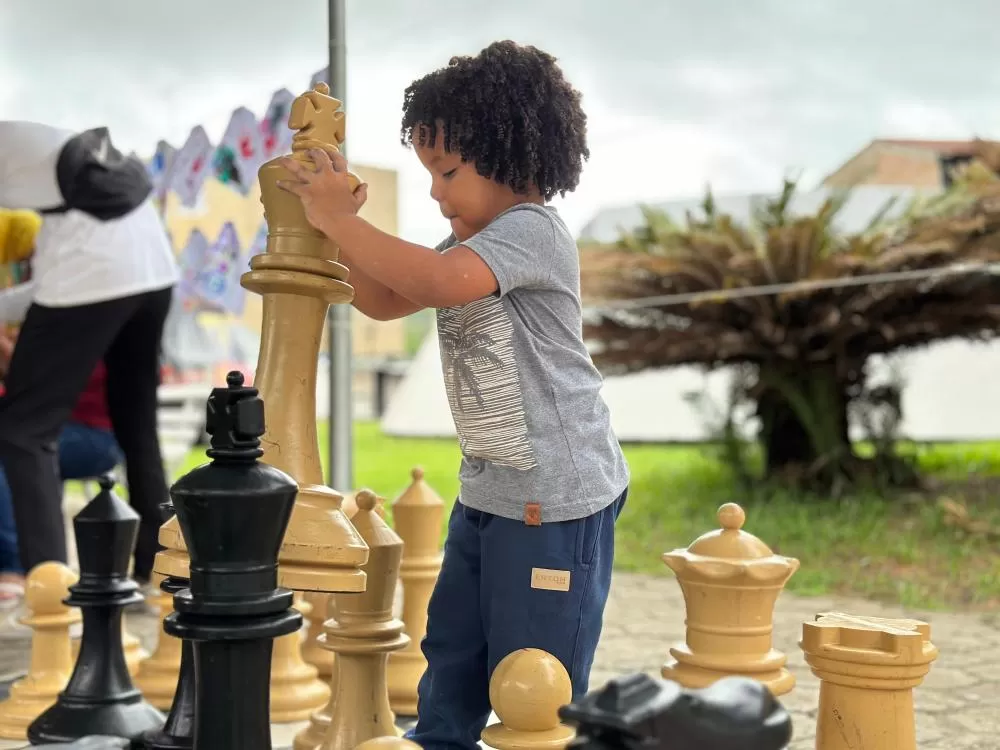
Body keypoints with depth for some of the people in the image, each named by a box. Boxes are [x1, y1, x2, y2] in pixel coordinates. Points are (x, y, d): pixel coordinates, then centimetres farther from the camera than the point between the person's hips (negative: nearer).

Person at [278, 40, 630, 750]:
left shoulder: (533, 229, -17)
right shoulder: (472, 243, 14)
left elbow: (438, 282, -33)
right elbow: (385, 301, 17)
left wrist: (340, 219, -24)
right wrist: (340, 220, 2)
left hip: (556, 497, -10)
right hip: (489, 487, 10)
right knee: (450, 658, 19)